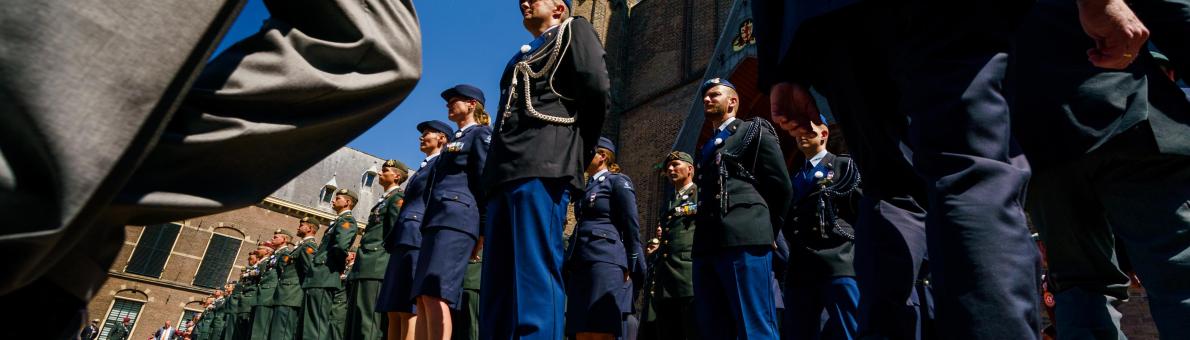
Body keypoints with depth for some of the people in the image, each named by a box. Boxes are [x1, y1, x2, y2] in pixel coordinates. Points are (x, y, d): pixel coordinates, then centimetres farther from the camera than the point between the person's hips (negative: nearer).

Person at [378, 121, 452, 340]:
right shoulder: (423, 167, 30)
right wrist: (393, 242, 17)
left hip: (419, 238, -9)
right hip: (403, 241, 9)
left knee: (410, 309, -14)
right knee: (394, 310, 5)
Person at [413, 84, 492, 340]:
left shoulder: (481, 134, 3)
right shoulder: (455, 140, 29)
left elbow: (486, 180, -7)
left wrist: (484, 227, -14)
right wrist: (428, 225, 20)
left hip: (456, 217, -9)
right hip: (436, 220, 9)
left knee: (435, 295, -19)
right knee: (422, 297, 2)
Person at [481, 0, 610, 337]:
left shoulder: (574, 30, 14)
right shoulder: (524, 56, 34)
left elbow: (596, 89, -3)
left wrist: (580, 150, 3)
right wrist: (494, 173, 13)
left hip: (543, 167, -8)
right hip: (505, 172, 8)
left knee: (535, 277, -14)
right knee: (497, 287, 3)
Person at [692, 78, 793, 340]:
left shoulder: (754, 131, 10)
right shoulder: (706, 147, 27)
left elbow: (781, 185, 3)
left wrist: (767, 230, 6)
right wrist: (702, 234, 11)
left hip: (744, 240, -7)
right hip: (706, 244, 7)